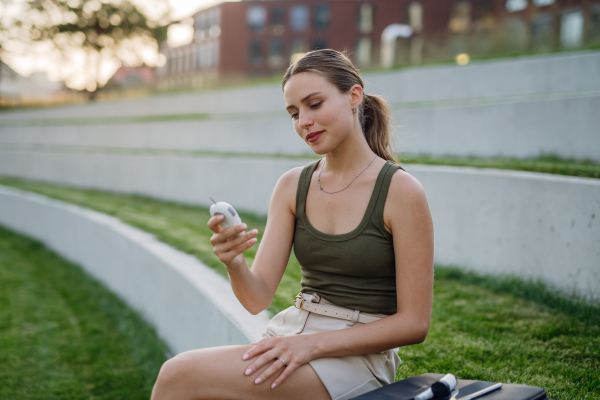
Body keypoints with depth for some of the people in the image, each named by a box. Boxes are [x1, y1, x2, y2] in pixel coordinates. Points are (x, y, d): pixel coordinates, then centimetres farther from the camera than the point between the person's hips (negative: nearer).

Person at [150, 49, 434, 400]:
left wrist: (314, 344, -16)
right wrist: (234, 264, -20)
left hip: (358, 355, -4)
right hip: (291, 331, 5)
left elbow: (414, 324, -9)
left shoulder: (401, 192, -9)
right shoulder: (292, 186, 6)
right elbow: (258, 298, 1)